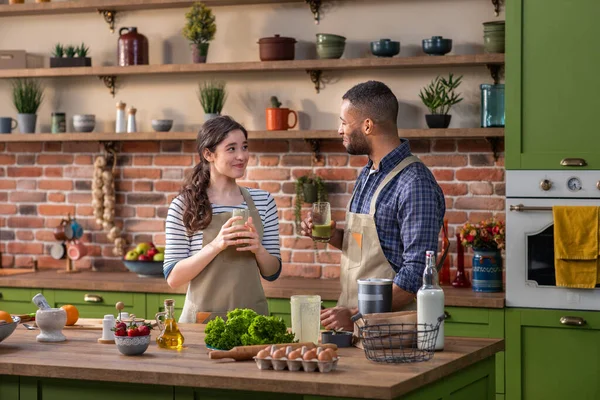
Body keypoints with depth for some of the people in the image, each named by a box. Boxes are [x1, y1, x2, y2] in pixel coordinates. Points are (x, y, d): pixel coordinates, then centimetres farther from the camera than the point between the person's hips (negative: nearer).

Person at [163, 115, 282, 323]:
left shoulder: (263, 201, 1)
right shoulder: (184, 205, -8)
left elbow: (272, 273, 6)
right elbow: (173, 278, -10)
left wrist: (258, 249, -15)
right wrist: (216, 245, -23)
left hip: (252, 313, 3)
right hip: (204, 316, -3)